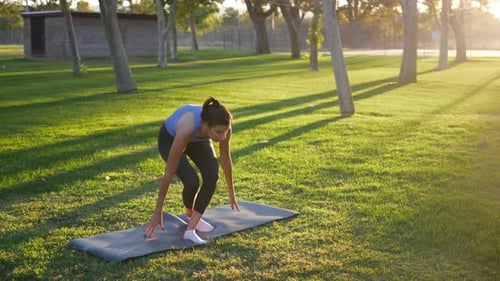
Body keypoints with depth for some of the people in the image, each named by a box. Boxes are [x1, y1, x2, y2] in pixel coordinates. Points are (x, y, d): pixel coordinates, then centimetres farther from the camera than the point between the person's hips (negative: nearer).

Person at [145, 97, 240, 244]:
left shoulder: (222, 126, -32)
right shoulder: (187, 130, -45)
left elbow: (226, 159, -10)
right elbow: (169, 174, -36)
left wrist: (231, 192, 1)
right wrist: (158, 211, -29)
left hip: (198, 139, 4)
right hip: (170, 139, -4)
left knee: (212, 176, -20)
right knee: (192, 181, -24)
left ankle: (190, 230, -12)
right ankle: (190, 214, 11)